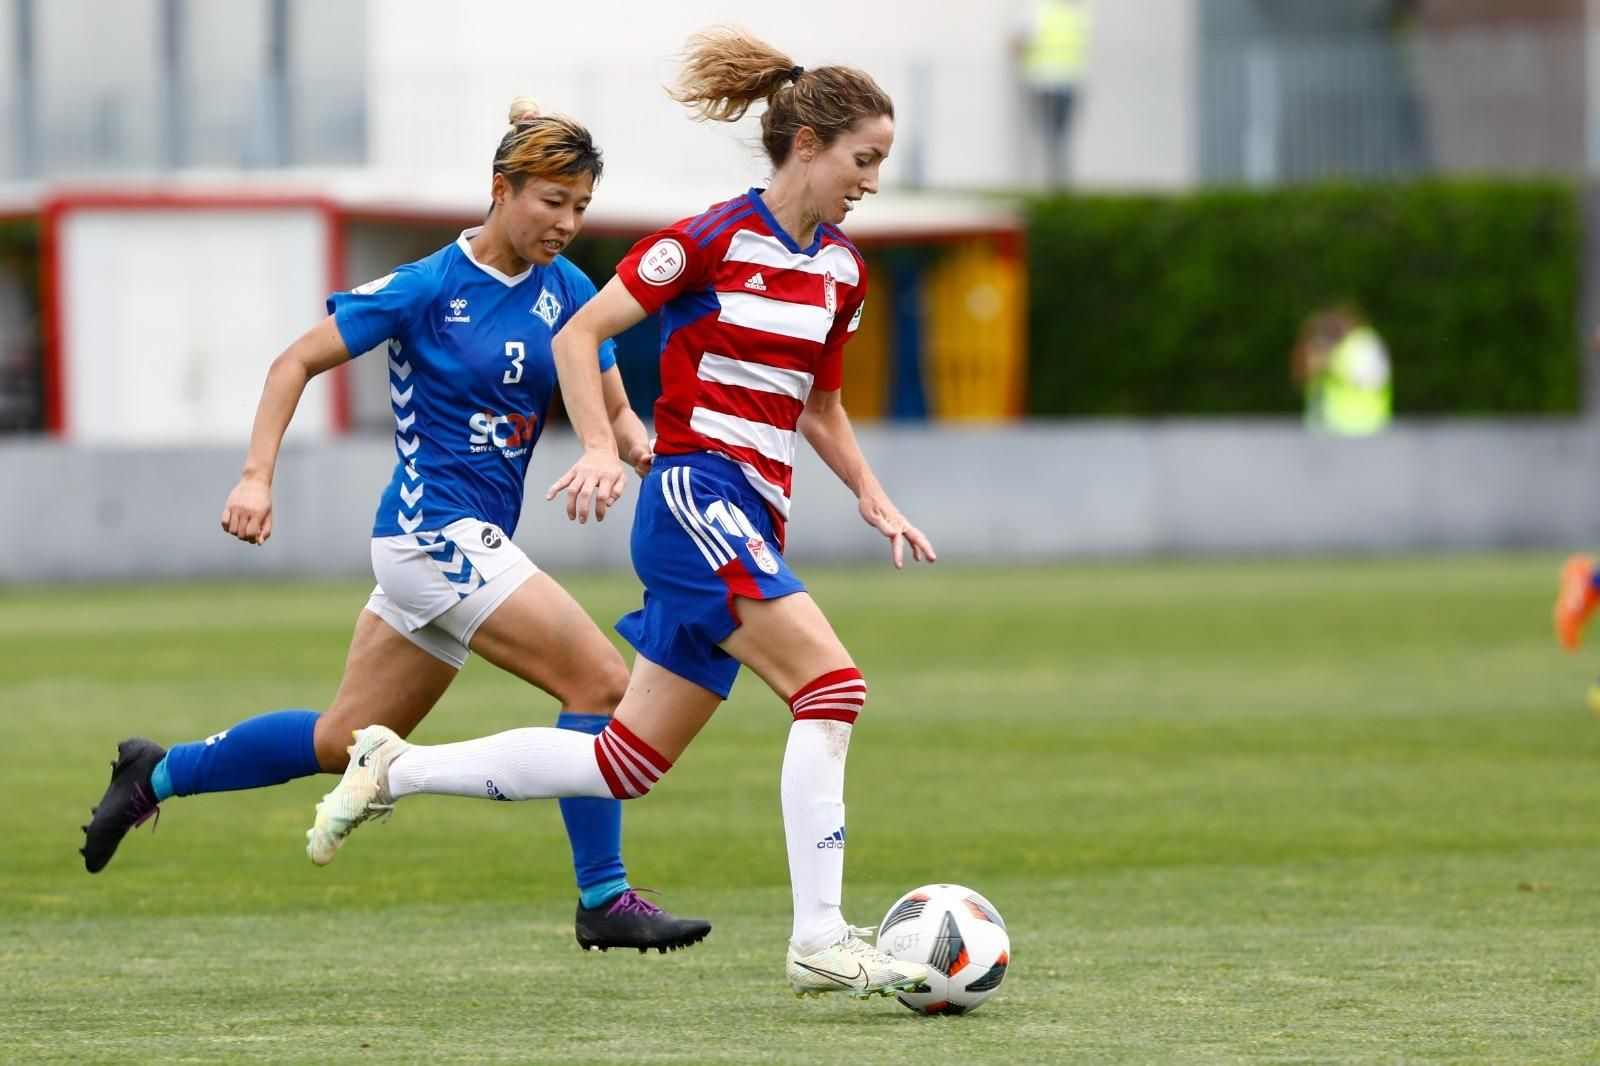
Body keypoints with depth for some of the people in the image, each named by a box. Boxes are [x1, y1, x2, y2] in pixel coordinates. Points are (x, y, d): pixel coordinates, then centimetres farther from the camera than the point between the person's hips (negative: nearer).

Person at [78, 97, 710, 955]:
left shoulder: (568, 295, 6)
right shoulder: (427, 288, -11)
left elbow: (613, 414, 11)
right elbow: (298, 362, -5)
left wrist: (659, 460, -11)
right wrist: (258, 476, -14)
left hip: (474, 544, 8)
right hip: (435, 529, -8)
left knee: (348, 741, 15)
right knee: (600, 682, -16)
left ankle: (158, 774, 30)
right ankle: (603, 900, -8)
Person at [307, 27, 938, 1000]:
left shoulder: (840, 270, 13)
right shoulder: (715, 240, -9)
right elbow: (579, 336, -7)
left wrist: (873, 498, 13)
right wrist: (602, 448, -19)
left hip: (751, 528, 8)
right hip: (694, 496, -8)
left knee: (625, 765, 8)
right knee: (833, 684, -22)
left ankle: (397, 770, 21)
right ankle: (821, 941, -21)